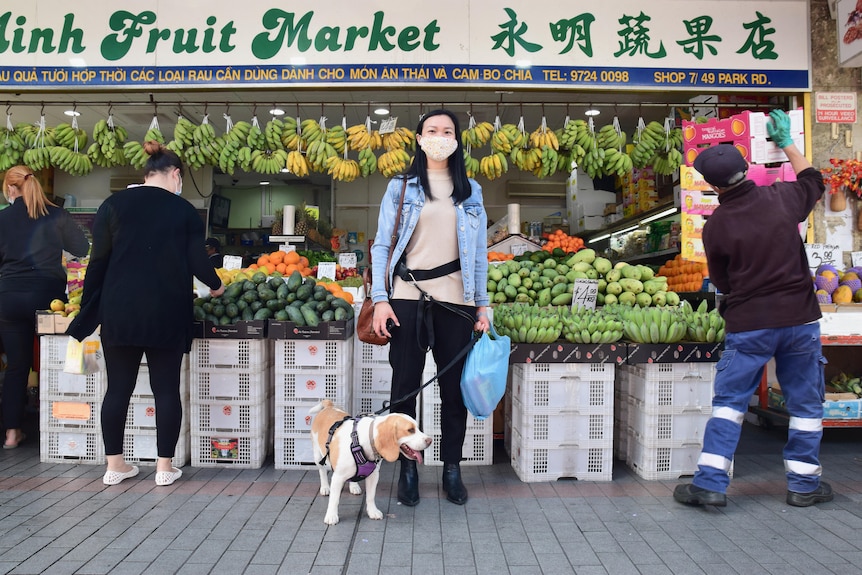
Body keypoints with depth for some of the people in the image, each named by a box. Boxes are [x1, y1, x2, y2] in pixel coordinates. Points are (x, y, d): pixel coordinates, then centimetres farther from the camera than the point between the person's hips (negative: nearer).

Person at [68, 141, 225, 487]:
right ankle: (164, 467, 11)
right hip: (167, 313, -1)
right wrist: (216, 286, 20)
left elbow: (99, 262, 2)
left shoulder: (114, 205, 4)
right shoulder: (184, 211, 1)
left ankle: (114, 465, 19)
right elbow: (196, 262, 0)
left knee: (118, 388, 10)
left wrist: (87, 314, 8)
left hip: (120, 310, 2)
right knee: (166, 388, 6)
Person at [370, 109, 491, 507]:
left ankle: (452, 469, 19)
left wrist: (482, 305, 6)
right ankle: (407, 468, 17)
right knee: (405, 384, 3)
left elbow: (479, 252, 12)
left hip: (455, 300, 2)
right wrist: (380, 299, -7)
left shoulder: (470, 191, 13)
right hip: (408, 298, -1)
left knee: (454, 386, 5)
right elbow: (382, 245, 3)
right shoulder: (401, 187, 8)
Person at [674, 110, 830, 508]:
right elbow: (813, 181, 22)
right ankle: (804, 485, 24)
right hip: (799, 317, 3)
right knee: (805, 402, 15)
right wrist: (786, 142, 32)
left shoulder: (715, 225, -10)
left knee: (729, 401, 6)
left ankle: (710, 483, 6)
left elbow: (720, 281, 3)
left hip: (748, 324, -2)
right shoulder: (780, 198, -4)